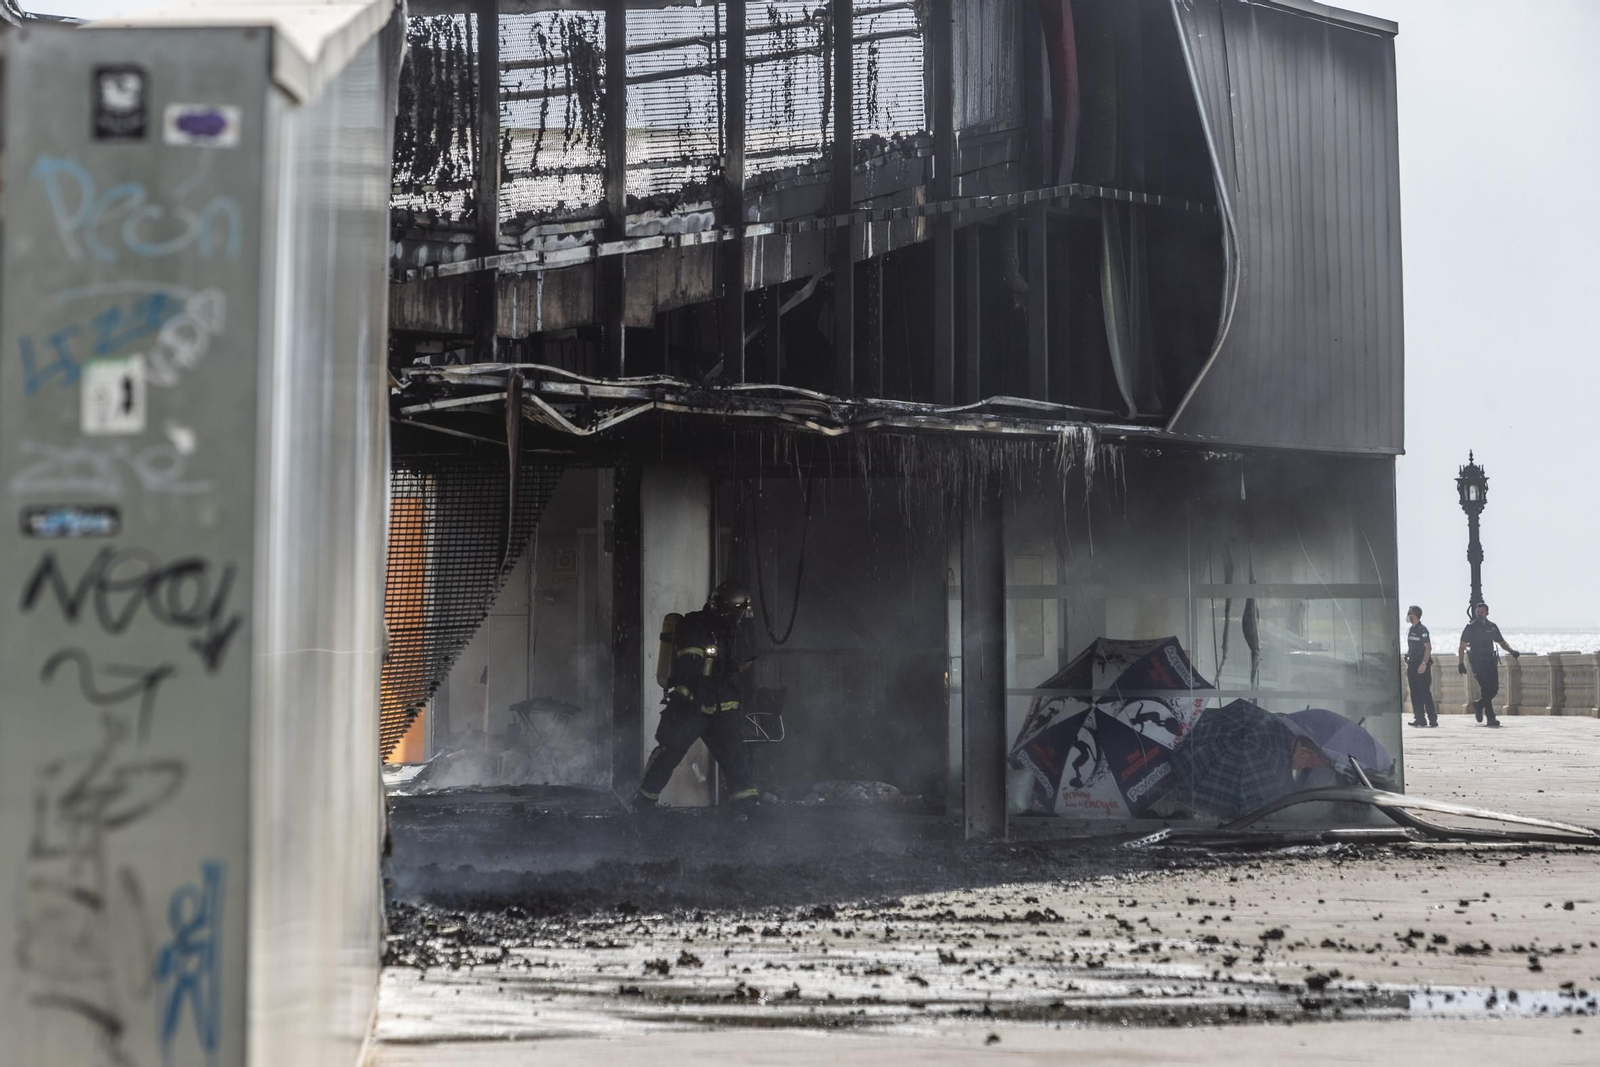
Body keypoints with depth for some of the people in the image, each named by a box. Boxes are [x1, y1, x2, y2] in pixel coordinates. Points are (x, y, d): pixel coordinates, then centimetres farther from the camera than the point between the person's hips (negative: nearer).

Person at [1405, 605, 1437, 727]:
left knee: (1425, 692, -8)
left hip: (1421, 666, -8)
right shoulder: (1410, 630, 15)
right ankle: (1419, 718, 9)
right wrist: (1408, 665, 19)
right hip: (1412, 665, 8)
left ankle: (1432, 719, -6)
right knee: (1415, 693, 6)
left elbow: (1428, 647, -15)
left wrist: (1424, 663, -22)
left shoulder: (1422, 630, -10)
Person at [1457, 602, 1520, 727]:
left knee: (1494, 688, 0)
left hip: (1490, 660, 5)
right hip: (1477, 661, -5)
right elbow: (1462, 647, -1)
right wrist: (1461, 663, -10)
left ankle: (1479, 704, 29)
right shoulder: (1471, 627, 0)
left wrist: (1511, 650, 2)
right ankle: (1490, 717, -13)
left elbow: (1501, 642, 21)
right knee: (1486, 687, -15)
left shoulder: (1492, 627, 13)